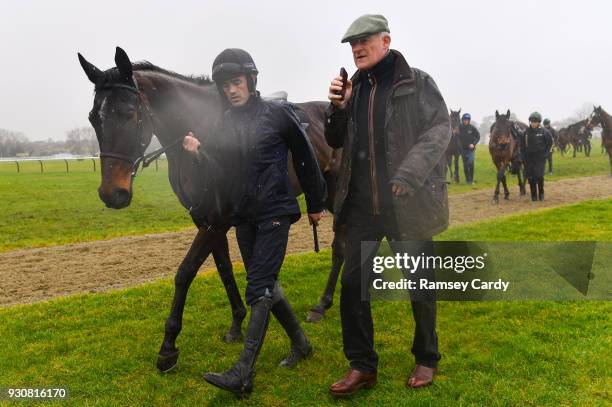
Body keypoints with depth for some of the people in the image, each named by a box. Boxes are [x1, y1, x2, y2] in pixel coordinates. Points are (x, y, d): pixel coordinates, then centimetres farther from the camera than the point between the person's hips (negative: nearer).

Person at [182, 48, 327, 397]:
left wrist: (316, 204, 6)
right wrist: (199, 150, -9)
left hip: (275, 213, -6)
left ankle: (243, 374, -9)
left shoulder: (279, 113, -6)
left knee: (259, 289, -11)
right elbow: (223, 166, 11)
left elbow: (306, 159, 1)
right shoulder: (226, 121, 8)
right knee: (266, 285, 13)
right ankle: (301, 344, 31)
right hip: (243, 215, 7)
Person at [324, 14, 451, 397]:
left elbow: (440, 129, -9)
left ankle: (427, 359, 30)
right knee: (353, 283, 2)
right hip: (363, 204, 4)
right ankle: (363, 365, 17)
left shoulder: (418, 83, -2)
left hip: (408, 203, -4)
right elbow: (335, 141, 14)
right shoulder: (354, 88, 12)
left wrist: (408, 175, -20)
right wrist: (338, 107, -5)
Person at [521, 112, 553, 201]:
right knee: (530, 177, 3)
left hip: (540, 158, -3)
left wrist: (545, 153, -3)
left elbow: (550, 143, 3)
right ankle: (534, 195, 16)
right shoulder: (526, 132, 1)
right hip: (529, 158, 3)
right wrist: (524, 155, 5)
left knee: (539, 176, -10)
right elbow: (522, 145, 11)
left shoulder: (544, 132, -6)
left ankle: (541, 193, 13)